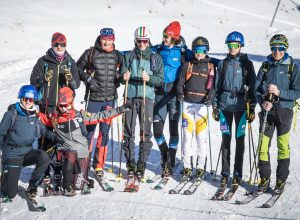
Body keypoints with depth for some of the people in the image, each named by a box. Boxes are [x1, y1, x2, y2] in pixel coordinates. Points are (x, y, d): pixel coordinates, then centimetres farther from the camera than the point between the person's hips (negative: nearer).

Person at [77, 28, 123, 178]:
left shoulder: (117, 56, 7)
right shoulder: (90, 53, -2)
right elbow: (78, 69, 5)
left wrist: (119, 79, 0)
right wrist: (88, 78, -9)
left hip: (110, 99, 3)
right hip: (93, 98, -2)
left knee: (104, 133, 5)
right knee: (89, 130, -1)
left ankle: (99, 165, 15)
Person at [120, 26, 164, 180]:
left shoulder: (155, 58, 8)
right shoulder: (129, 56, 11)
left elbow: (161, 80, 3)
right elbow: (121, 76, 10)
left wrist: (149, 78, -15)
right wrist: (124, 77, -13)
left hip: (147, 98, -1)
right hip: (130, 97, 1)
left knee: (145, 132, -4)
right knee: (128, 131, 0)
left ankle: (141, 165, 2)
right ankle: (130, 163, 9)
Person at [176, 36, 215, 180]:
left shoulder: (210, 67, 6)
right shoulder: (187, 65, 11)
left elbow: (213, 85, 2)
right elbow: (181, 82, 10)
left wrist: (209, 97, -15)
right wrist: (180, 93, -10)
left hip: (202, 105, -2)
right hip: (187, 103, 2)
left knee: (201, 136, -4)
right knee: (187, 135, 2)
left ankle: (201, 167, 4)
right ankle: (187, 166, 7)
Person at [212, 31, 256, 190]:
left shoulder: (247, 64, 2)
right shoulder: (223, 64, 9)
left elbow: (252, 87, 2)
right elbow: (217, 86, 13)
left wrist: (252, 108, -3)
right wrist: (215, 107, 8)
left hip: (241, 104, -2)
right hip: (225, 104, 2)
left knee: (240, 138, 0)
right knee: (226, 138, 3)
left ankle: (238, 173, 8)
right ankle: (225, 173, 9)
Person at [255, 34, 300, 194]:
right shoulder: (265, 66, 9)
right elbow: (257, 88, 7)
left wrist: (279, 92, -19)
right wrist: (262, 102, -12)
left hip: (284, 110, -2)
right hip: (267, 110, 2)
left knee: (283, 147, 2)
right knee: (263, 145, 0)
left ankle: (281, 180, 12)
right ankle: (264, 179, 11)